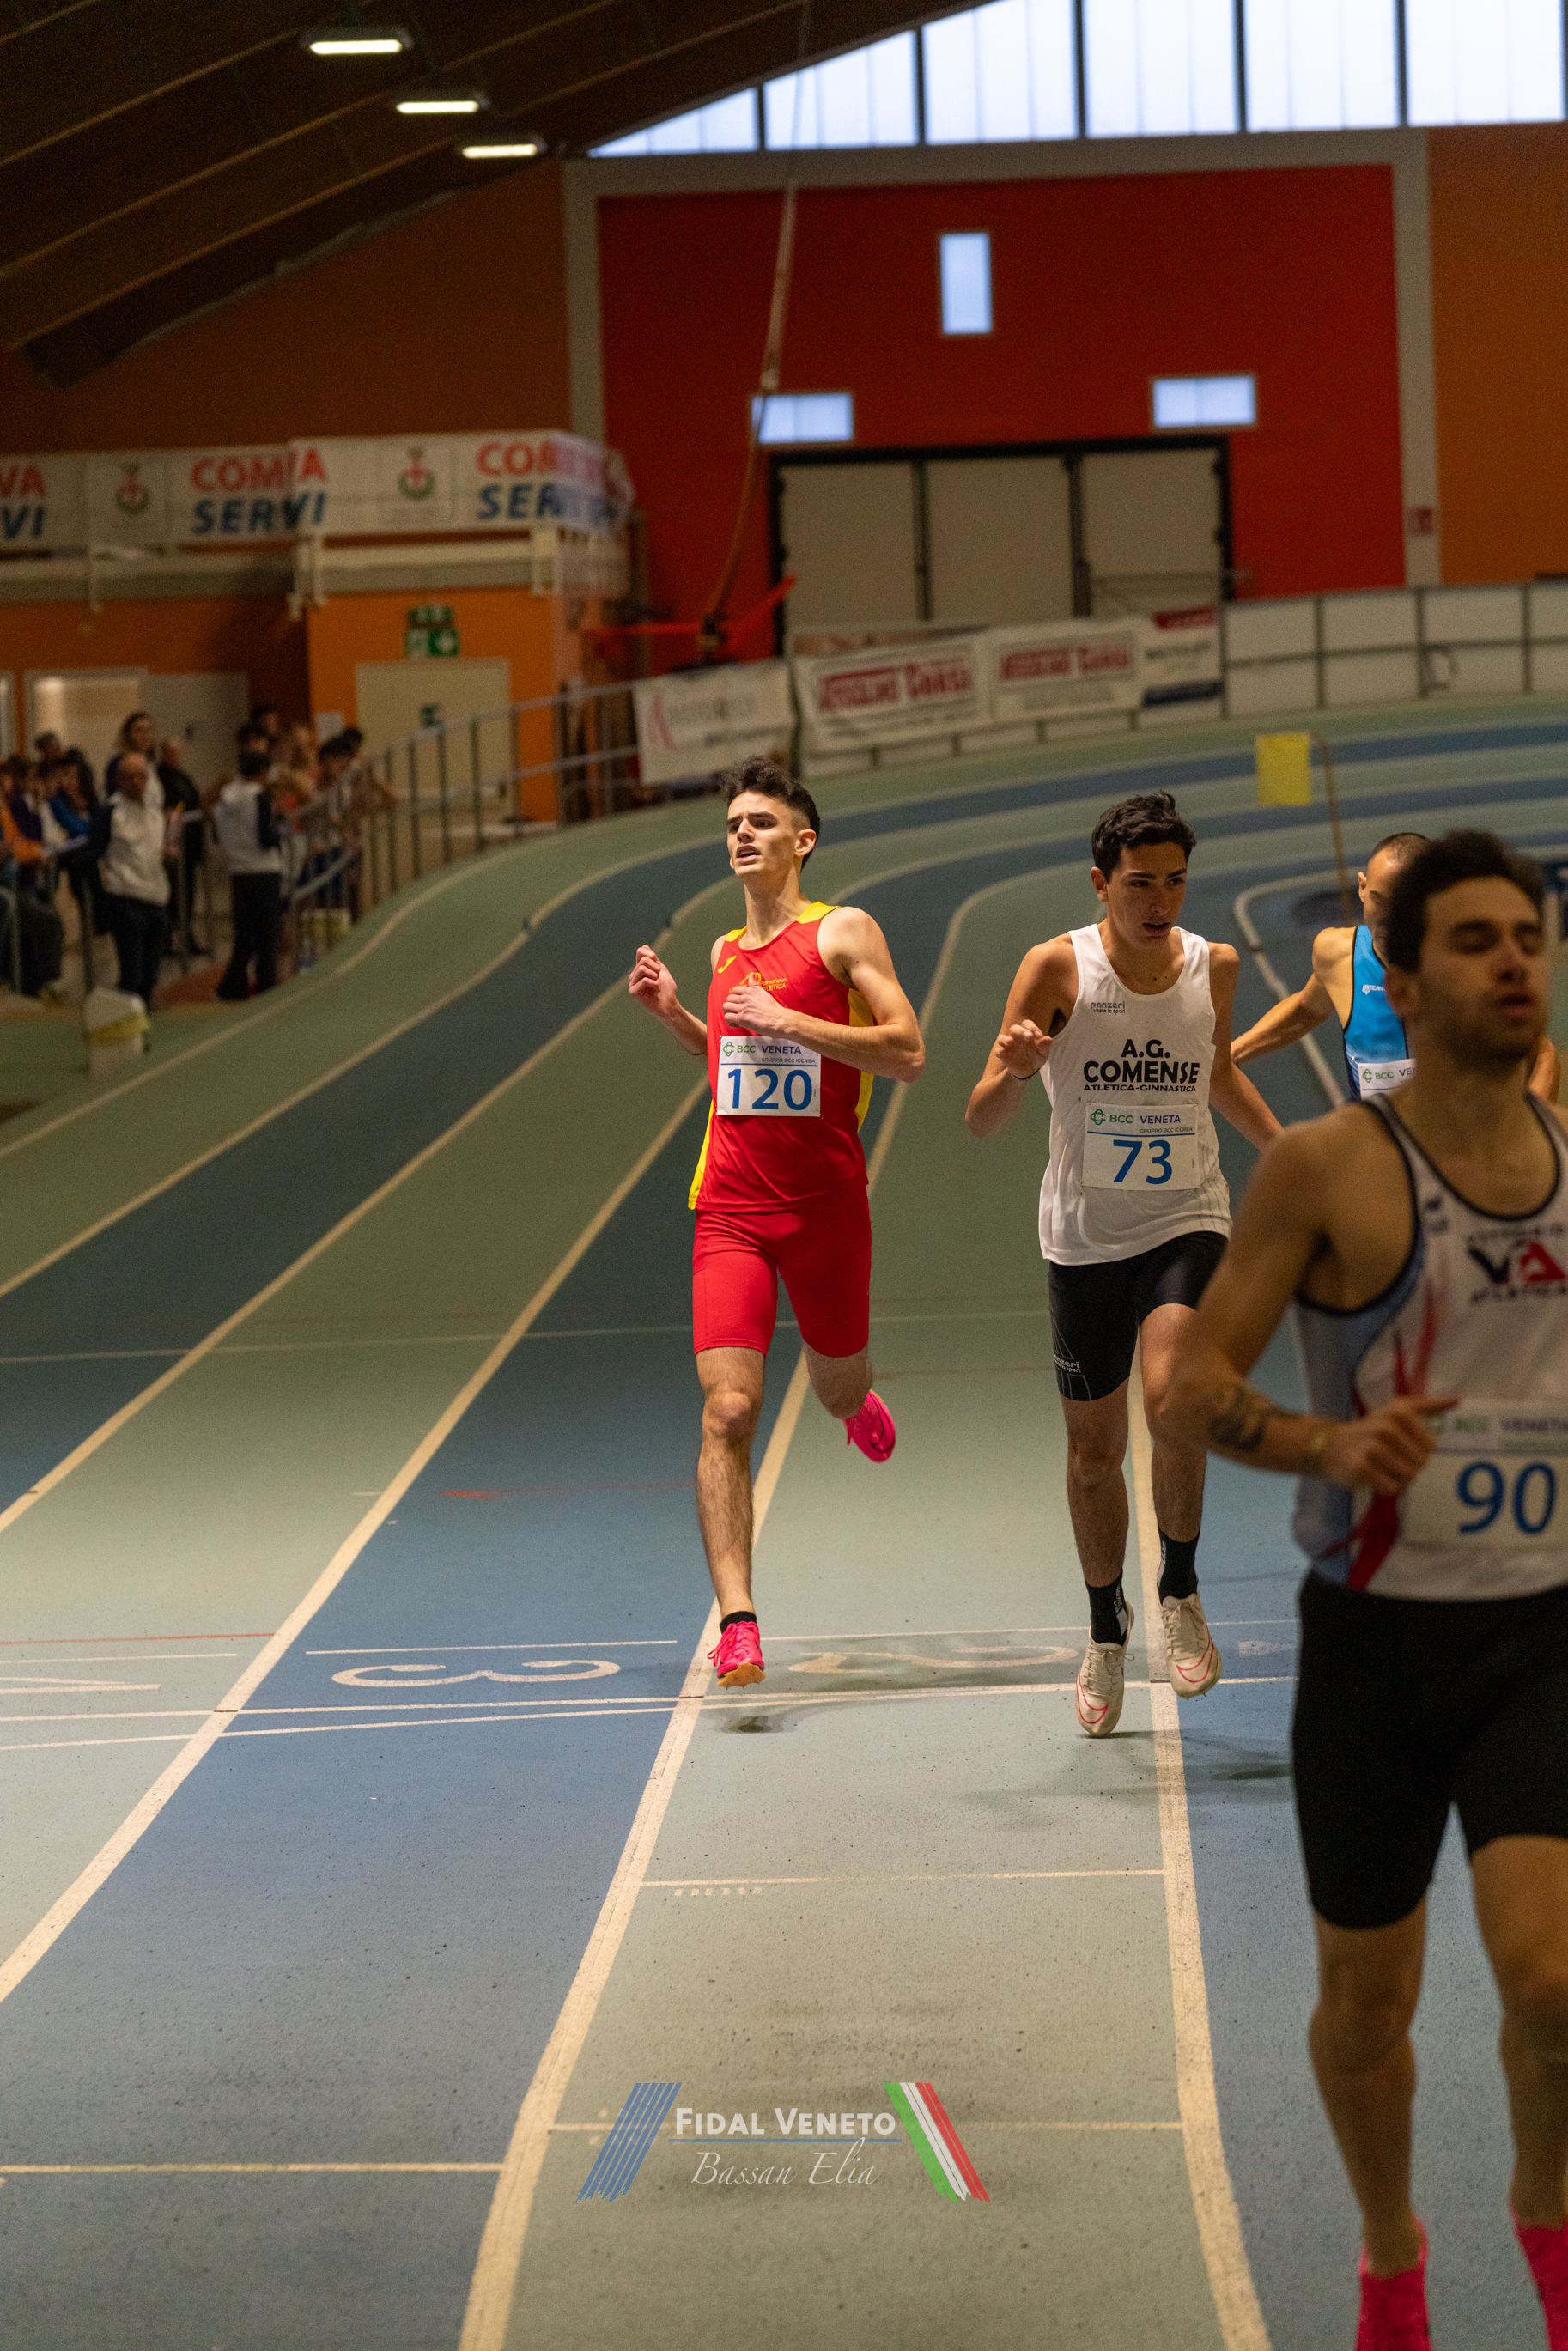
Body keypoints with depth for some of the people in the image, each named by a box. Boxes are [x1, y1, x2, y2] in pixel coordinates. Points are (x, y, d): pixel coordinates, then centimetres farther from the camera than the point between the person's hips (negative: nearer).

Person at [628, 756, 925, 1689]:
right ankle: (737, 1622, -16)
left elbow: (908, 1052, -12)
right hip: (732, 1212, 3)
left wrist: (787, 1022, -17)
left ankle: (858, 1401, 58)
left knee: (840, 1391, 17)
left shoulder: (843, 932, -4)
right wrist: (673, 1014, 12)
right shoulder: (728, 952, 13)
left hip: (826, 1207, -2)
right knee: (728, 1410, -13)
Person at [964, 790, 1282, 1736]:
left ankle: (1180, 1589, -4)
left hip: (1187, 1222, 0)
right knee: (1094, 1451, 9)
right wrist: (1016, 1069, -34)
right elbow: (982, 1122, -14)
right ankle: (1106, 1628, 33)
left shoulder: (1214, 966, -1)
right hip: (1085, 1236, 0)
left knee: (1172, 1399, -26)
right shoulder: (1058, 967, -11)